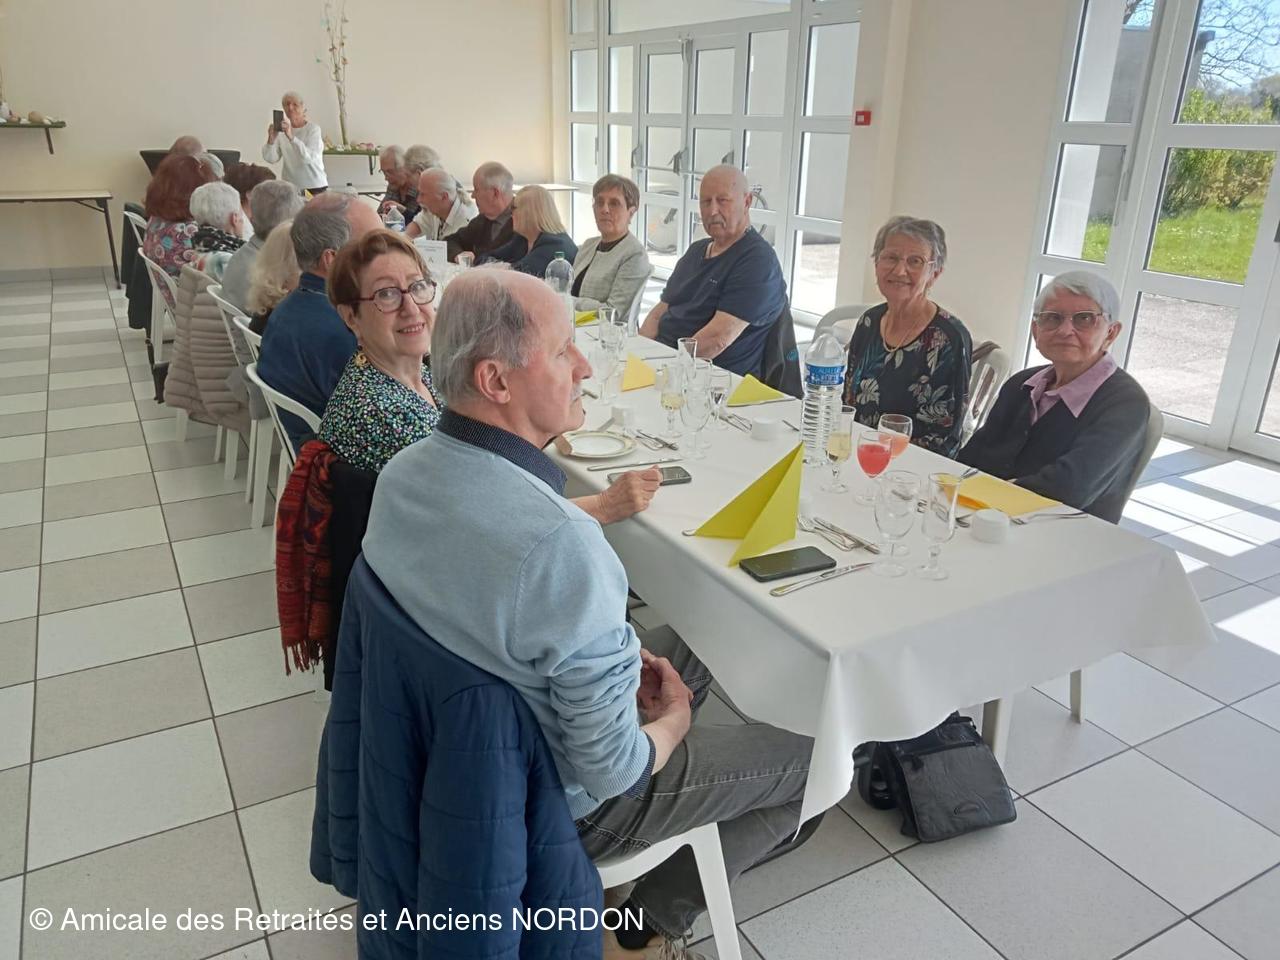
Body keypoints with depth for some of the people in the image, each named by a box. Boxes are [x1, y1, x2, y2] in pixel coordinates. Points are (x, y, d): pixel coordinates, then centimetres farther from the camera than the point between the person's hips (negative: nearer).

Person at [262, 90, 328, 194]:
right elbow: (270, 158, -2)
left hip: (315, 186, -3)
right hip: (290, 187, 3)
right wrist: (271, 140, -19)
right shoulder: (281, 130, 6)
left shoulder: (313, 128, -6)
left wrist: (291, 137, -30)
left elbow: (309, 157, -21)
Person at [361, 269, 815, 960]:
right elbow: (612, 770, -28)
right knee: (810, 757, 7)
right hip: (564, 801, -7)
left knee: (689, 646, 24)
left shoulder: (401, 472, -11)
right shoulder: (564, 546, -38)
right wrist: (671, 722, -6)